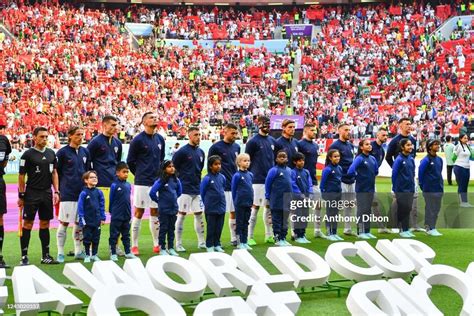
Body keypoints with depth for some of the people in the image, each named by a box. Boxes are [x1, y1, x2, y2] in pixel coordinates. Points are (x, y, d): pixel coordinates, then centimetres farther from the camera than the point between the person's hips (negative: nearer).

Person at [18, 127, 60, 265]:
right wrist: (21, 195, -6)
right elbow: (21, 176, -4)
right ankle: (24, 256, 2)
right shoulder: (28, 154, -6)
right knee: (28, 224, -2)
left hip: (47, 193, 5)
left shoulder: (51, 153, 9)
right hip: (32, 193, -5)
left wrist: (56, 191, 7)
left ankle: (46, 255, 15)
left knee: (45, 223, 9)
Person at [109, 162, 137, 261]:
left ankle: (128, 252, 22)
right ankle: (113, 254, 11)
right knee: (114, 235, 4)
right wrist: (111, 211, 1)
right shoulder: (114, 185, -11)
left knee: (126, 235, 14)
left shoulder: (128, 185, 4)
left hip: (127, 216, 5)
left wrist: (130, 213, 11)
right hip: (116, 216, -5)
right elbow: (111, 200, -4)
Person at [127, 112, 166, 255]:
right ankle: (134, 246, 5)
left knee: (155, 212, 10)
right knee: (139, 213, -2)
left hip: (157, 181, 5)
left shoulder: (160, 139, 9)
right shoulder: (138, 140, -8)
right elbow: (130, 161, -2)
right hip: (142, 182, -5)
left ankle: (156, 244, 17)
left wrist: (159, 174, 14)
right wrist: (139, 174, 6)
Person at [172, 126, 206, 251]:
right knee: (181, 215, -1)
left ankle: (201, 242, 17)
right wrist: (181, 179, -3)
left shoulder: (201, 152, 10)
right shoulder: (182, 151, -10)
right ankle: (178, 244, 4)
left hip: (197, 189, 6)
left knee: (199, 215, 9)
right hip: (185, 189, -6)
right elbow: (173, 167, -8)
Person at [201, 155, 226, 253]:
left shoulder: (222, 177, 1)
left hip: (221, 207, 4)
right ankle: (209, 246, 16)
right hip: (211, 208, -4)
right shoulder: (207, 178, -13)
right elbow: (202, 193, -3)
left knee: (219, 228, 11)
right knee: (211, 228, 6)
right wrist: (207, 204, 6)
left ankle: (217, 245, 23)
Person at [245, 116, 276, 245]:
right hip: (257, 180, -6)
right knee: (255, 207, -4)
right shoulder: (253, 142, -6)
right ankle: (250, 237, 2)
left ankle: (269, 235, 16)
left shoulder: (272, 141, 12)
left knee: (269, 207, 9)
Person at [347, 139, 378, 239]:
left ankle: (367, 231, 17)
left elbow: (376, 171, 22)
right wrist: (358, 177, -10)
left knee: (368, 210, 11)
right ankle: (361, 232, 3)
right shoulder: (359, 159, -13)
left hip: (370, 188, 7)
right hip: (361, 189, -7)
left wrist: (371, 178, 11)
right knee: (362, 210, -2)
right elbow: (350, 171, -24)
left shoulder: (372, 158, 7)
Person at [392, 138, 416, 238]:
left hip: (410, 189, 6)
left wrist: (413, 186, 11)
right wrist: (395, 189, -7)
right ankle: (403, 230, 6)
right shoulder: (399, 160, -12)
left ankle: (406, 229, 16)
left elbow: (412, 173, 14)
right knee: (402, 210, -1)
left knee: (408, 209, 9)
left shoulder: (411, 159, 7)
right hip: (401, 190, -6)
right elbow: (394, 174, -10)